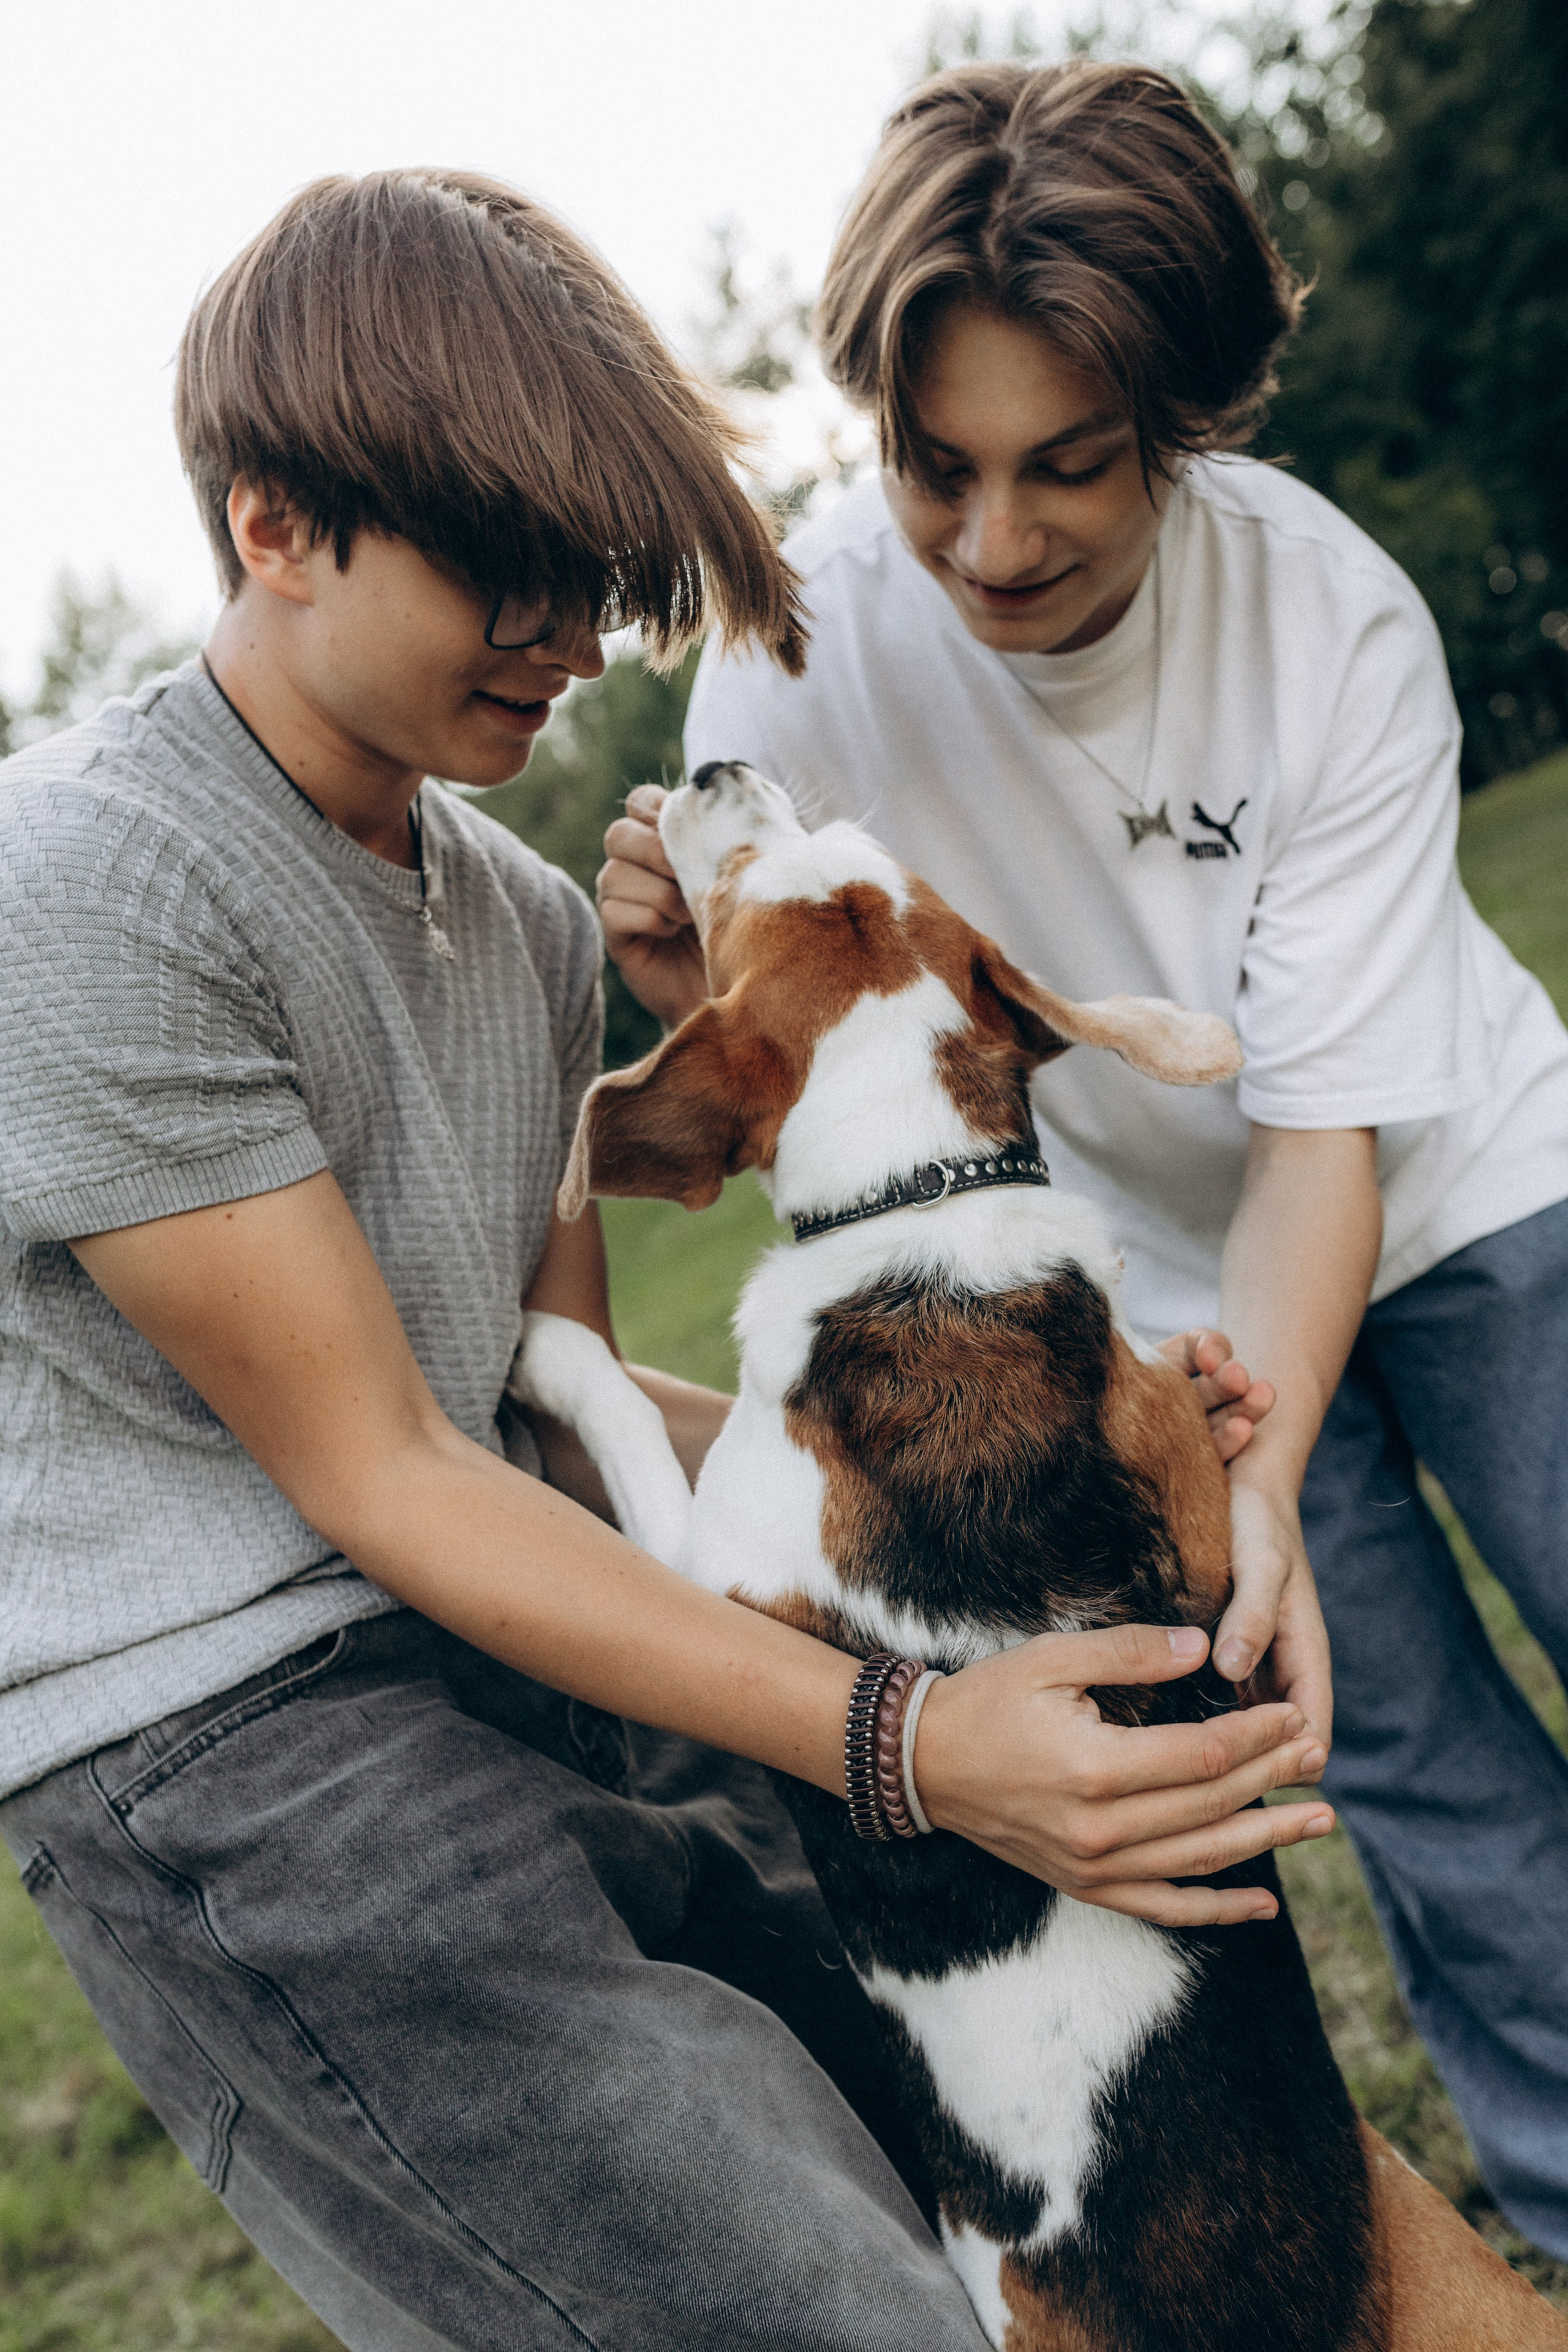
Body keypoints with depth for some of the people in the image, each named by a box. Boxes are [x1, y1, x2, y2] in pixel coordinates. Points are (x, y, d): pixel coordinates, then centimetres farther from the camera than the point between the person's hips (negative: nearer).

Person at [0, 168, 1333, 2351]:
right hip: (230, 1741, -7)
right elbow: (377, 1471, -16)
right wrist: (901, 1739, -22)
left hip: (550, 1662, 7)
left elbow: (556, 1400, 11)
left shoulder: (531, 917, 10)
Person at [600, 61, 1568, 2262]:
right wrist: (702, 981, -35)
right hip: (1159, 1282, 0)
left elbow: (1322, 1132, -24)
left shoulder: (1336, 618, -25)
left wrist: (1257, 1490, -37)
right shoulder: (802, 640, -22)